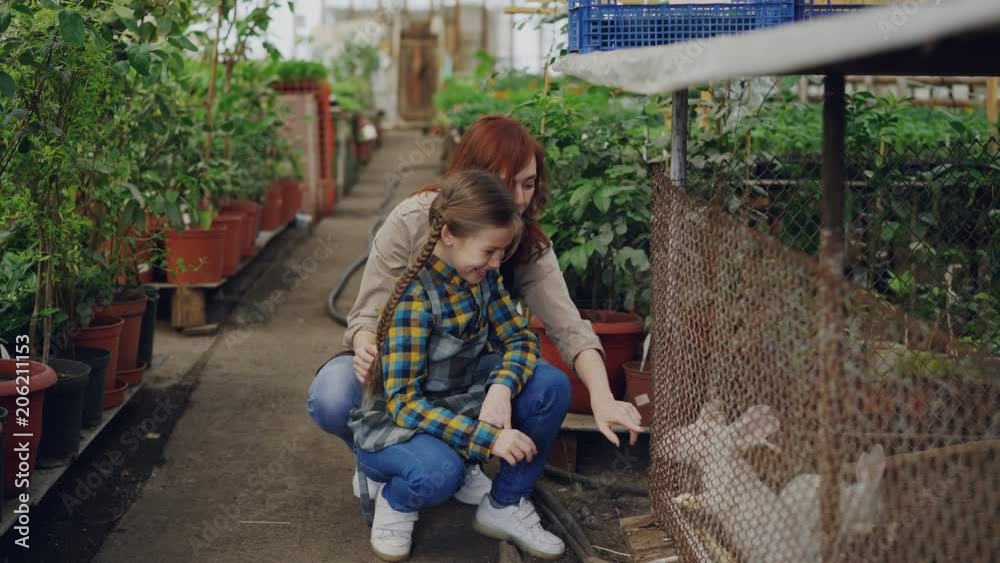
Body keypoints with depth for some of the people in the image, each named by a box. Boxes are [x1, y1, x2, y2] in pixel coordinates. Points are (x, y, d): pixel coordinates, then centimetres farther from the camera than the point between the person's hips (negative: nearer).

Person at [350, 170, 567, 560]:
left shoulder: (484, 276, -7)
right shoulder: (415, 295, -28)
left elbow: (520, 338, -2)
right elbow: (403, 402, -29)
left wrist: (501, 388, -25)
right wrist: (487, 437, -35)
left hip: (459, 402, 7)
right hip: (394, 422, -7)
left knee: (551, 388, -16)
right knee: (439, 471, -39)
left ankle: (505, 506, 2)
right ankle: (395, 499, -1)